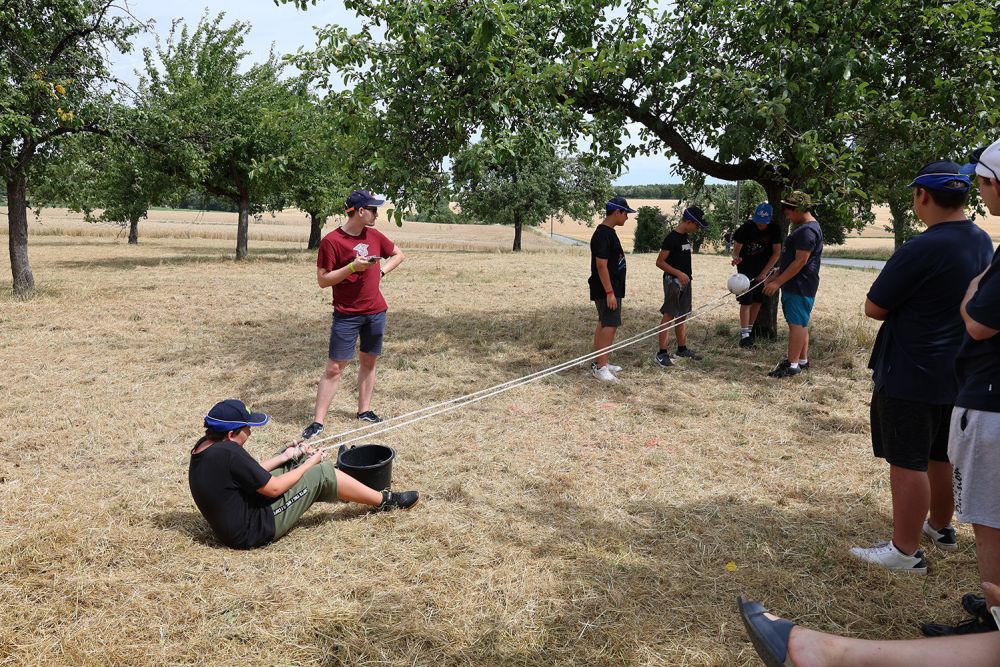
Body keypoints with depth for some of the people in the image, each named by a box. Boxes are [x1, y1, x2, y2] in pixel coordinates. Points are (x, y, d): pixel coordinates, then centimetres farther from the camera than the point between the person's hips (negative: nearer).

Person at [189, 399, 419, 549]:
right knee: (321, 473, -5)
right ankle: (386, 501, 10)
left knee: (290, 460, 14)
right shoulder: (229, 452, -28)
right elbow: (273, 488, -19)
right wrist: (309, 464, -6)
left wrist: (284, 457, 8)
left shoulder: (204, 445, 0)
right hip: (254, 530, -9)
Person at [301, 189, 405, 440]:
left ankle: (364, 410, 26)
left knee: (369, 361, 13)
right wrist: (353, 267, -23)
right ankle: (317, 421, 0)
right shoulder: (331, 240, -12)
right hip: (347, 314, -5)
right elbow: (322, 279, -12)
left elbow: (399, 255, 20)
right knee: (334, 367, -5)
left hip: (376, 311, 5)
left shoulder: (374, 235, 5)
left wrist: (381, 271, 3)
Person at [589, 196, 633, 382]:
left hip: (612, 288, 10)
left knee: (603, 324, 14)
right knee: (610, 325, -10)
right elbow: (601, 265, -22)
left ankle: (598, 363, 21)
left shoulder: (609, 232, 13)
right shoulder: (603, 234, -19)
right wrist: (609, 292, -22)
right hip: (606, 290, -10)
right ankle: (600, 367, -8)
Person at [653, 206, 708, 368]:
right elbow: (659, 262, -17)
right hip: (673, 280, -9)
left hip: (685, 281, 9)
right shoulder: (672, 238, -16)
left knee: (682, 315, 15)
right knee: (669, 315, -9)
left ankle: (682, 349, 24)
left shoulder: (685, 237, 11)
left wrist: (686, 276, 18)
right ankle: (662, 353, -8)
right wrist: (679, 273, -22)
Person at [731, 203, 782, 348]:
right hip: (746, 267, -3)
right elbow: (736, 249, -17)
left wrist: (764, 272, -12)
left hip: (763, 268, 4)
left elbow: (776, 253, -6)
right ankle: (744, 335, -12)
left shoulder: (774, 230, -10)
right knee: (746, 301, -11)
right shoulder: (746, 228, -18)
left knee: (758, 300, 7)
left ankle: (749, 329, 22)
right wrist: (735, 258, -41)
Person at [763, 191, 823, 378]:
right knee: (800, 323, 15)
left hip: (800, 287, -11)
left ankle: (792, 365, -8)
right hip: (797, 285, 11)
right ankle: (803, 360, 24)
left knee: (796, 324, -9)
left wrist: (778, 282, -21)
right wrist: (777, 277, 20)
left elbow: (800, 262, -23)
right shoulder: (804, 227, 17)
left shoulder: (807, 230, -18)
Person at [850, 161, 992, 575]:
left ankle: (906, 551, 9)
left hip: (909, 374, -8)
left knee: (908, 462, 1)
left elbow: (873, 309, -15)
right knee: (940, 455, 22)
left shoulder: (921, 250, -23)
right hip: (957, 371, 9)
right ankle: (940, 527, 38)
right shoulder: (982, 242, 4)